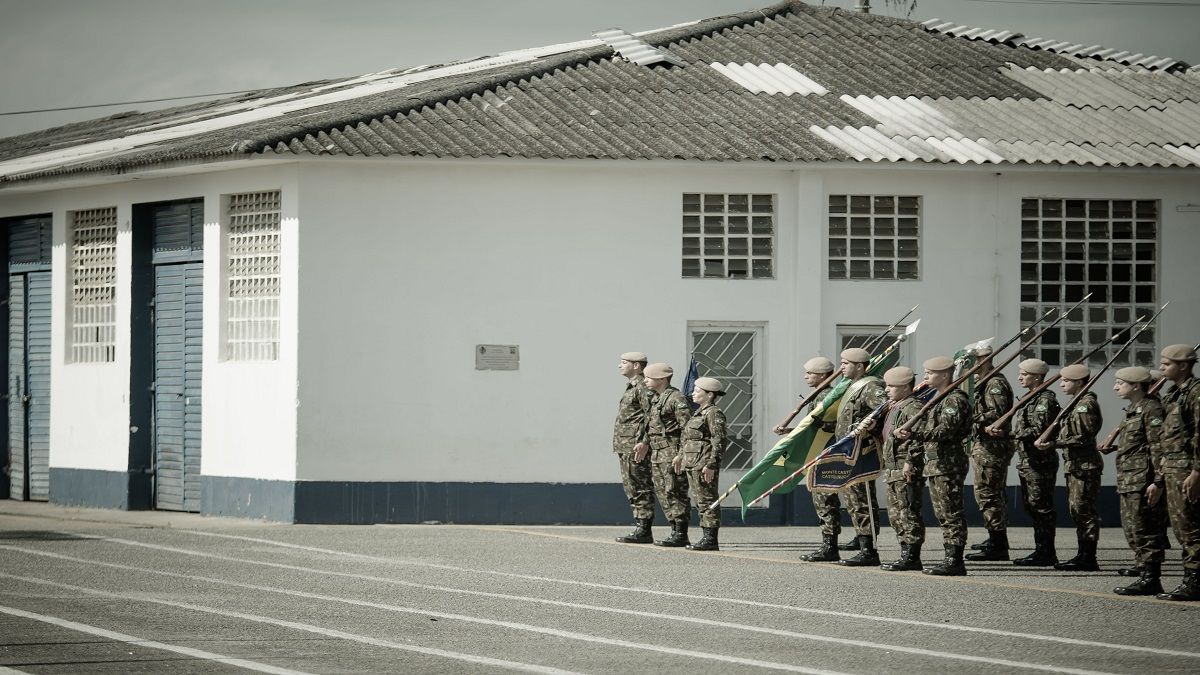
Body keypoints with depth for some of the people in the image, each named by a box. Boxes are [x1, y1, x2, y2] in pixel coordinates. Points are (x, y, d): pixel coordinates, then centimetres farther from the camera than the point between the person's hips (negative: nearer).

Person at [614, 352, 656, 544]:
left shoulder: (642, 387, -11)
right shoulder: (631, 387, 21)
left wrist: (644, 442, -26)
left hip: (636, 447, -11)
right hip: (625, 447, 11)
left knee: (640, 489, -9)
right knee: (632, 489, 12)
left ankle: (643, 531, -9)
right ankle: (640, 529, 15)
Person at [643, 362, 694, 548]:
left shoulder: (676, 398, -12)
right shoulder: (656, 399, 17)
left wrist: (681, 454, -20)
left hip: (672, 452, -10)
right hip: (657, 453, 10)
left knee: (675, 492, -8)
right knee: (662, 492, 10)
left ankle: (681, 534, -6)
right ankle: (675, 531, 15)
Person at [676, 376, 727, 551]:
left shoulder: (714, 414, -12)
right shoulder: (699, 413, 19)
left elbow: (719, 442, -18)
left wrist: (711, 465, -23)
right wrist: (681, 455, 26)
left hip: (704, 465, -10)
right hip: (692, 464, 10)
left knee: (707, 500, -8)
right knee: (700, 501, 11)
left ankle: (711, 539, -8)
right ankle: (707, 537, 14)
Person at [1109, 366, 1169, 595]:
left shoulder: (1151, 409, -14)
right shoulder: (1132, 410, 17)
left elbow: (1159, 447, -18)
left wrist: (1157, 482, -22)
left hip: (1143, 481, -10)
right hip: (1129, 482, 10)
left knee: (1145, 530, -8)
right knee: (1132, 529, 14)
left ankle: (1150, 579, -6)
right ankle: (1143, 568, 21)